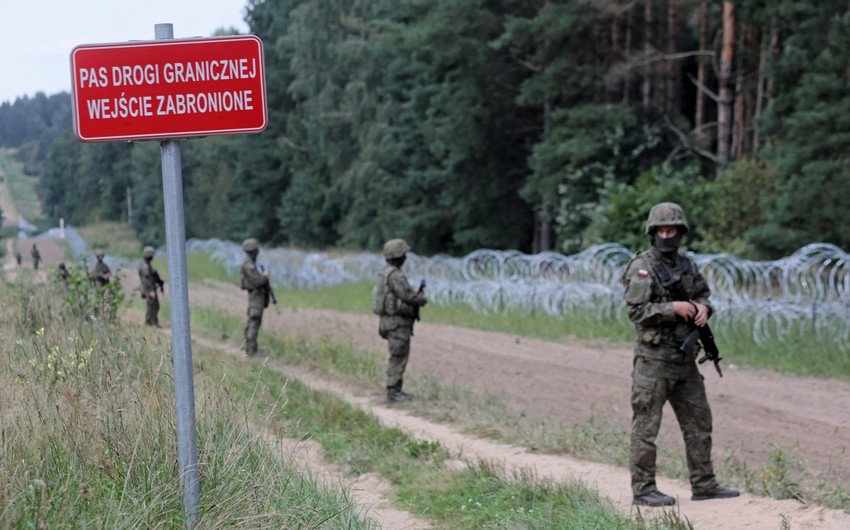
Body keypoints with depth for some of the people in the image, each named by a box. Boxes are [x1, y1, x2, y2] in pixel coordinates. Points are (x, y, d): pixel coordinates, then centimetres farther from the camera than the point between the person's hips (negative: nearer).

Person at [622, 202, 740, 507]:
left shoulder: (687, 264, 11)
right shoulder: (642, 267, -11)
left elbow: (703, 294, 19)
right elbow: (635, 310, -18)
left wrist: (702, 307, -4)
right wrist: (673, 308, -23)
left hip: (685, 359, 8)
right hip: (654, 359, -8)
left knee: (698, 421, 12)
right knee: (646, 426, -3)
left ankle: (703, 484, 20)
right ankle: (643, 490, 3)